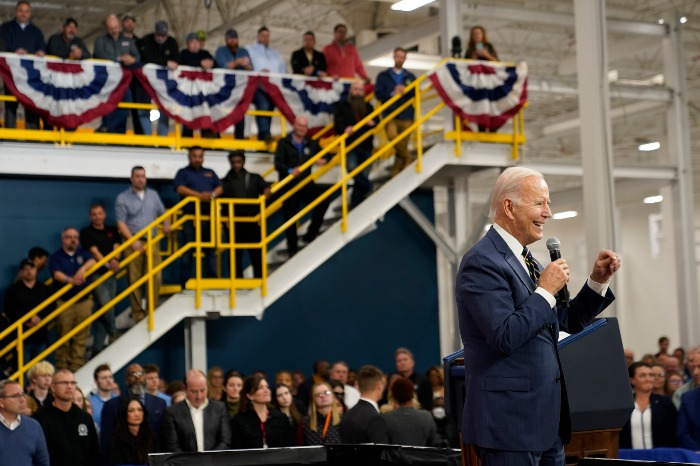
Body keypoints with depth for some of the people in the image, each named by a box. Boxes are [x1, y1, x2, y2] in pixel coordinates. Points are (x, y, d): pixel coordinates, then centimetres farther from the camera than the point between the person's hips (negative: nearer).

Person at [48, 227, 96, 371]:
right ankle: (62, 368, 3)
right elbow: (57, 274, -12)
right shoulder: (56, 257, 5)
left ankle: (76, 366, 3)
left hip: (84, 301, 2)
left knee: (81, 337, -1)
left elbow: (92, 261, -5)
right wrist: (70, 280, -31)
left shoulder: (82, 253, 15)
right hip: (64, 302, -2)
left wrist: (83, 268, -26)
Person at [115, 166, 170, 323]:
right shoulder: (123, 198, 1)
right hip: (133, 243, -3)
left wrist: (166, 224, -1)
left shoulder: (153, 195, 14)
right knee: (134, 280, -1)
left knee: (155, 277, -6)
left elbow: (162, 212, 21)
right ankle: (138, 313, 5)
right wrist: (133, 241, -14)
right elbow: (120, 223, -5)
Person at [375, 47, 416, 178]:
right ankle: (408, 159, -9)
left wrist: (405, 90, -12)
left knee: (403, 142, -2)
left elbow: (416, 94, 6)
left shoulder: (410, 77, 16)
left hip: (406, 115, 2)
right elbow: (378, 93, 0)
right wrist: (392, 93, -14)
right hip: (389, 114, -2)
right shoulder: (383, 76, 12)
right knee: (392, 136, -27)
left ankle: (396, 171, 7)